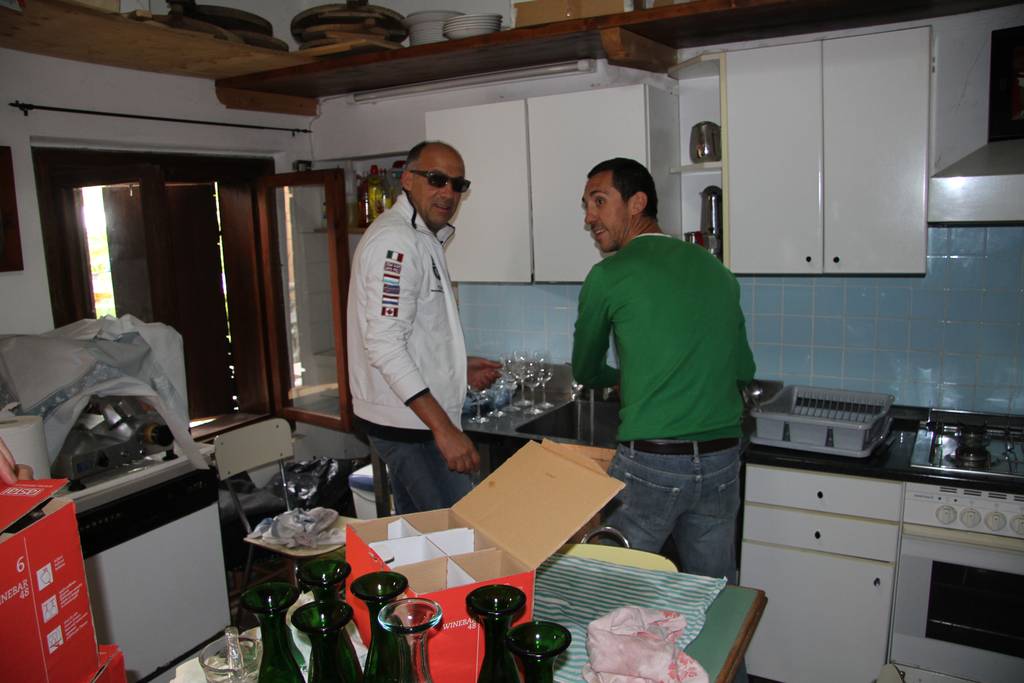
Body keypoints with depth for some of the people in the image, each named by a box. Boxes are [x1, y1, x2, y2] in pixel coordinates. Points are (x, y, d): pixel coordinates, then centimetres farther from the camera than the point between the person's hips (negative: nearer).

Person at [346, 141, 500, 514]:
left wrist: (459, 366, 13)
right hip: (410, 424, -11)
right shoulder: (395, 239, -16)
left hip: (410, 421, 11)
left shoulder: (423, 239, 17)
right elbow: (384, 345, -25)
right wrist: (444, 428, -27)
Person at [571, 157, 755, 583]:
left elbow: (586, 372, 9)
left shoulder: (609, 276, -5)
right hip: (722, 461, 6)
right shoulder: (716, 270, 10)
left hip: (650, 464, -5)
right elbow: (744, 369, 18)